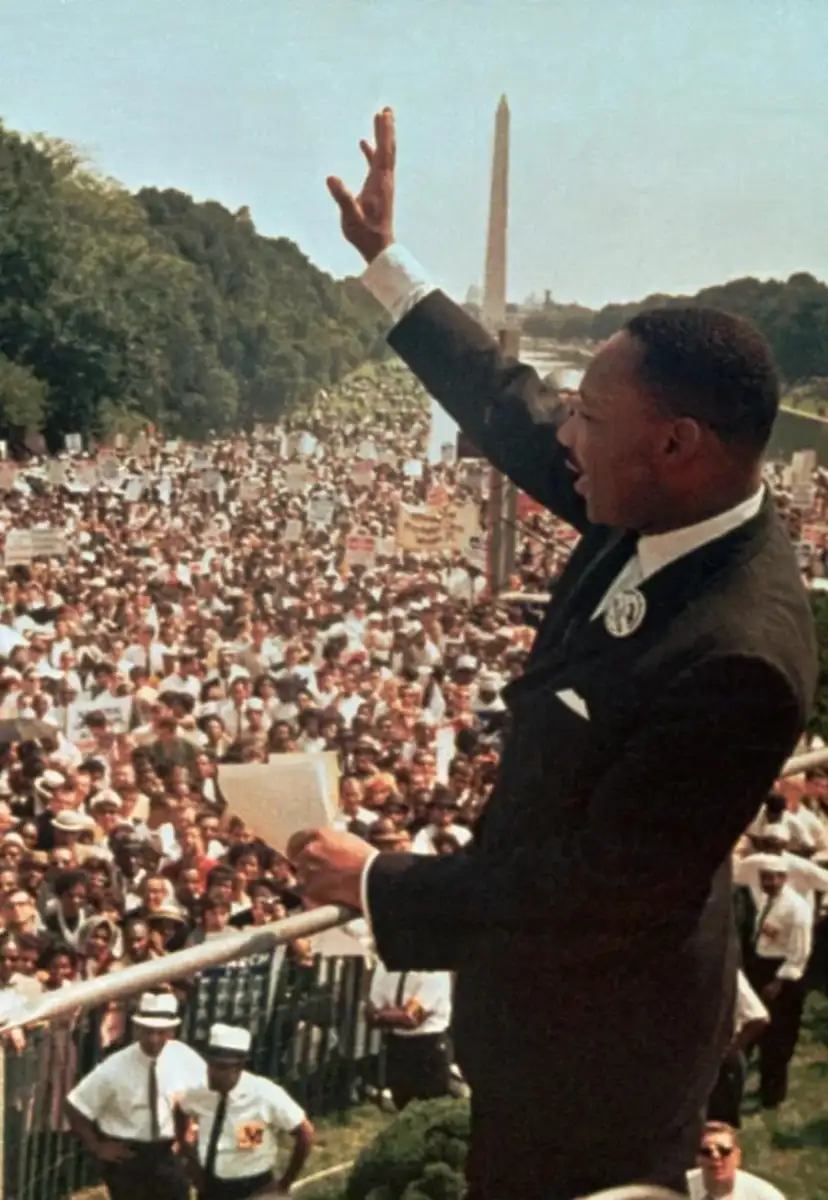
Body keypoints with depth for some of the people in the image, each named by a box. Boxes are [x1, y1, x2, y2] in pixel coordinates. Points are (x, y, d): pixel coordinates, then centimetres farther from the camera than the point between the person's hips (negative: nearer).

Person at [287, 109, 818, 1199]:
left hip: (594, 1030, -8)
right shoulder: (663, 511, -11)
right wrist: (384, 259, 10)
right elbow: (508, 409, 6)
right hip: (562, 984, 8)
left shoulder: (737, 658, -36)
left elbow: (594, 891, -30)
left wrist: (376, 885, -21)